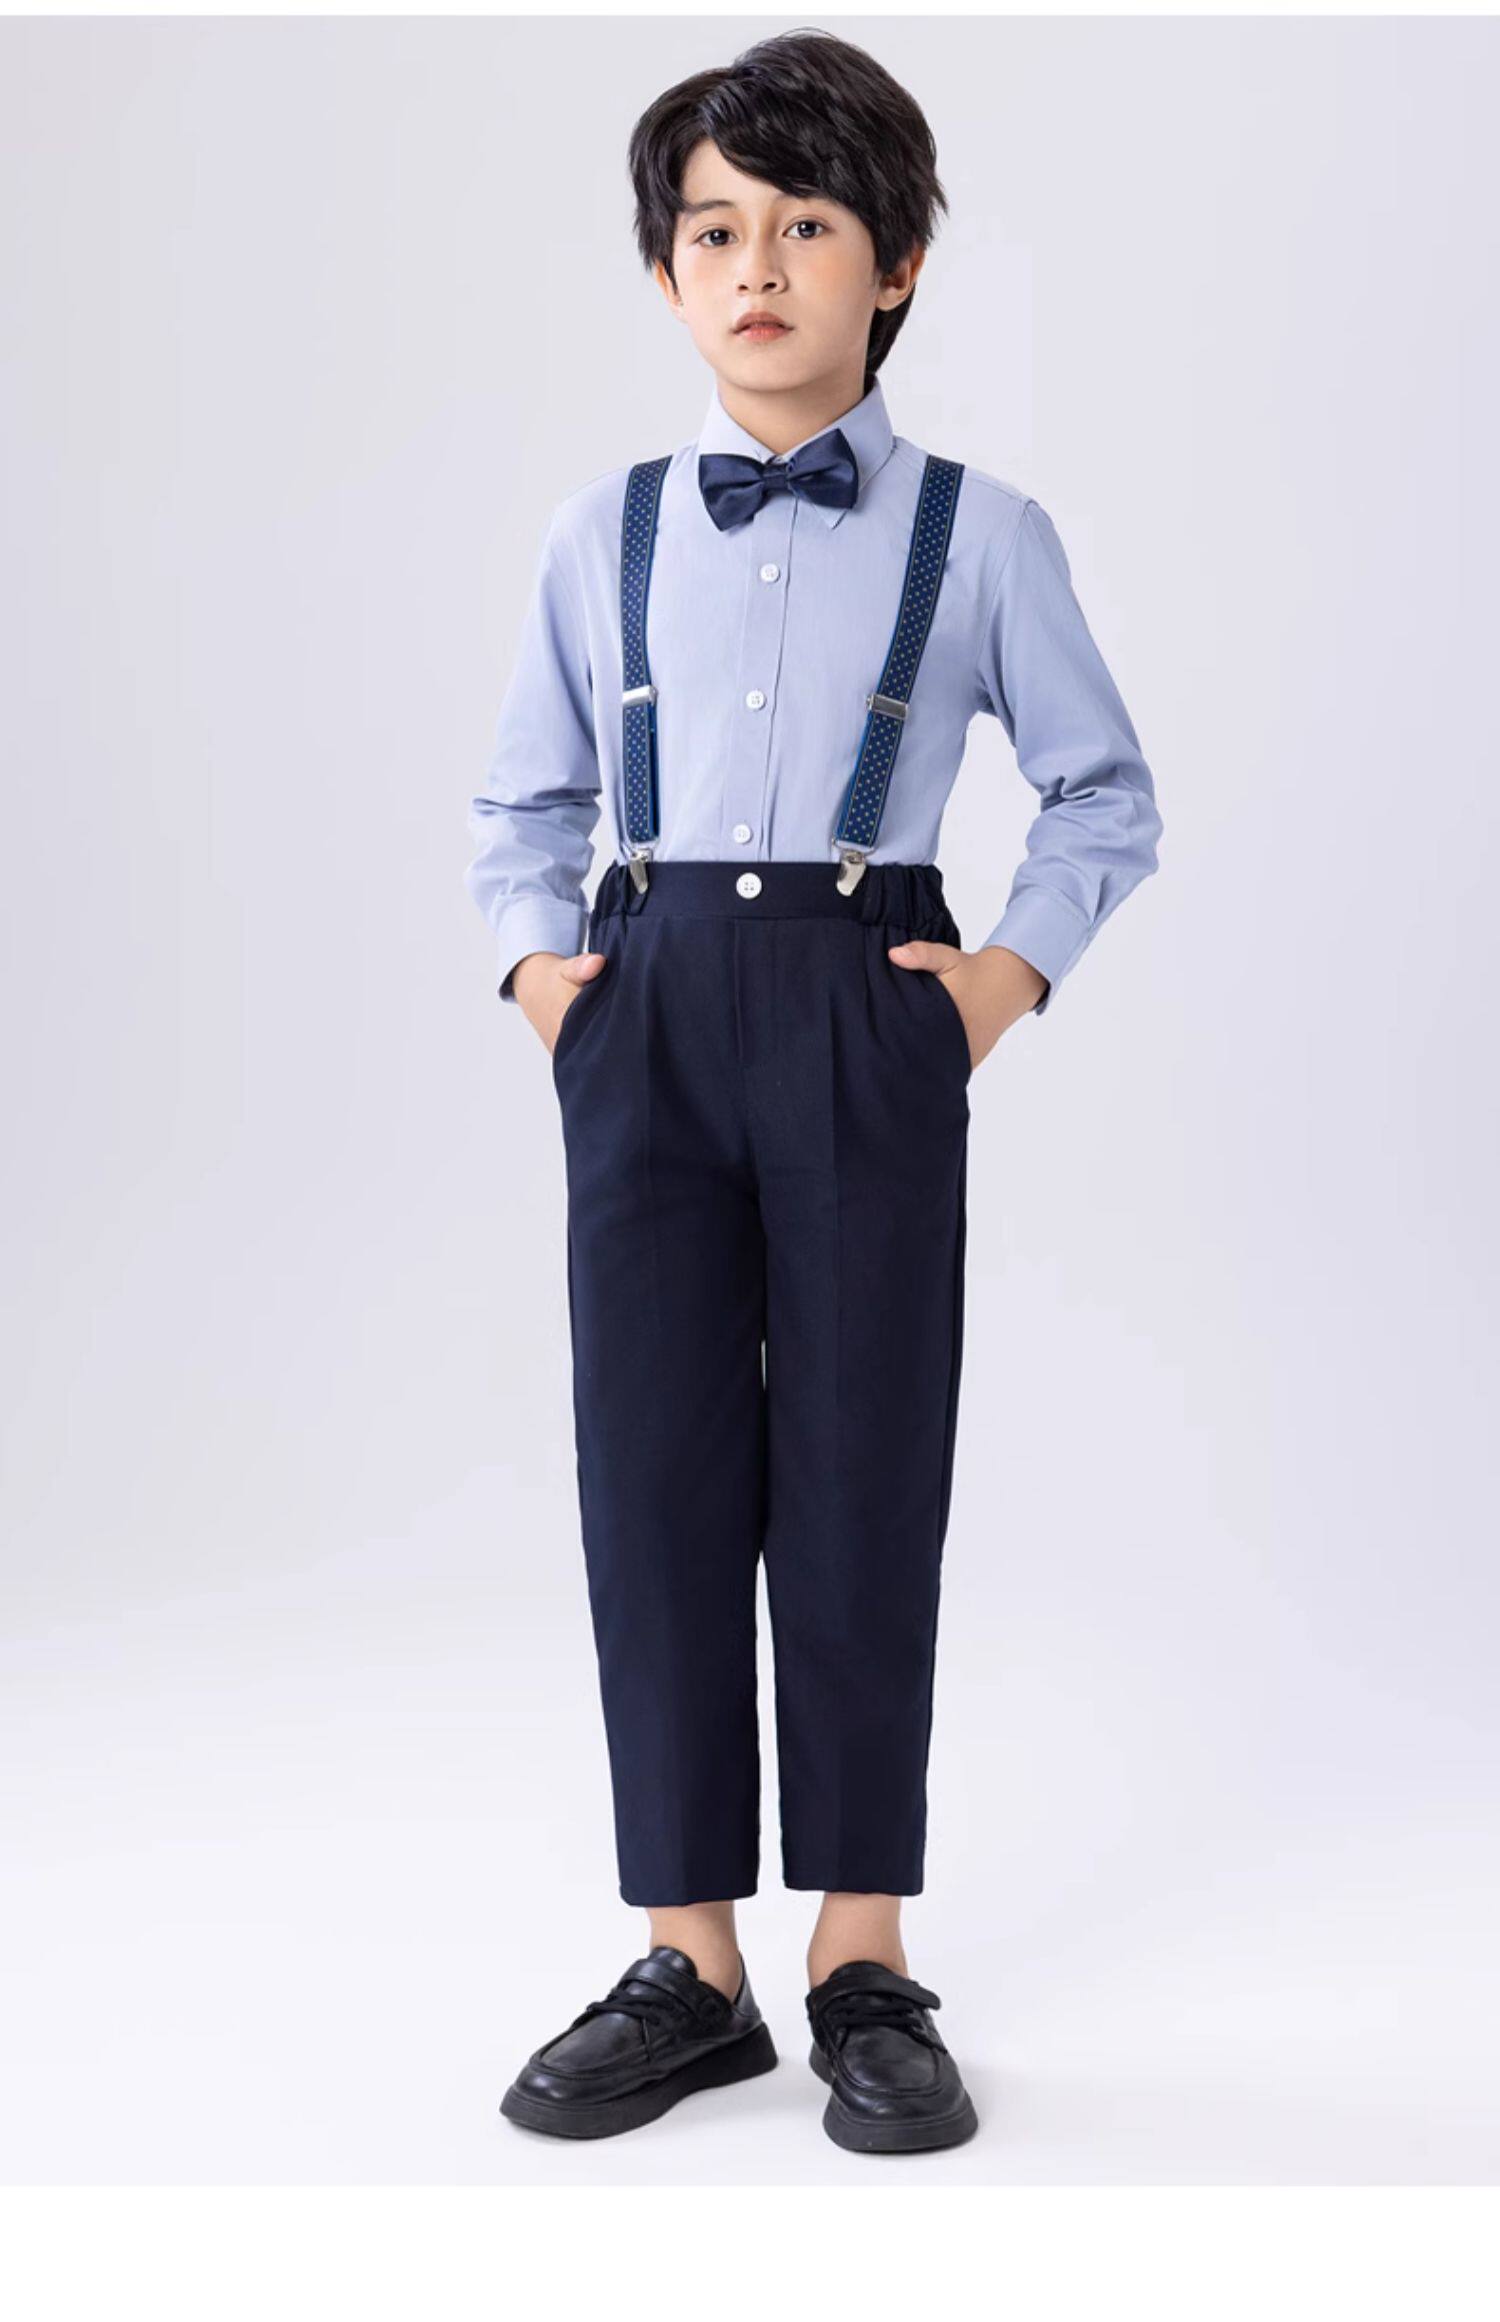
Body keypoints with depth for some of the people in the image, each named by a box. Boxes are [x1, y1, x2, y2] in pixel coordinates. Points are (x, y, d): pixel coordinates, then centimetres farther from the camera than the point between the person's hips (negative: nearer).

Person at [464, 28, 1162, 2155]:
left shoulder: (981, 535, 2)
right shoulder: (601, 534, 9)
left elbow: (1107, 796, 11)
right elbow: (524, 802, 19)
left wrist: (1017, 964, -3)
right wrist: (537, 954, 3)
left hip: (867, 1016, -2)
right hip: (648, 1016, 2)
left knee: (863, 1478, 2)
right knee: (655, 1472, 3)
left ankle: (865, 1970, 16)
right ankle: (689, 1965, 16)